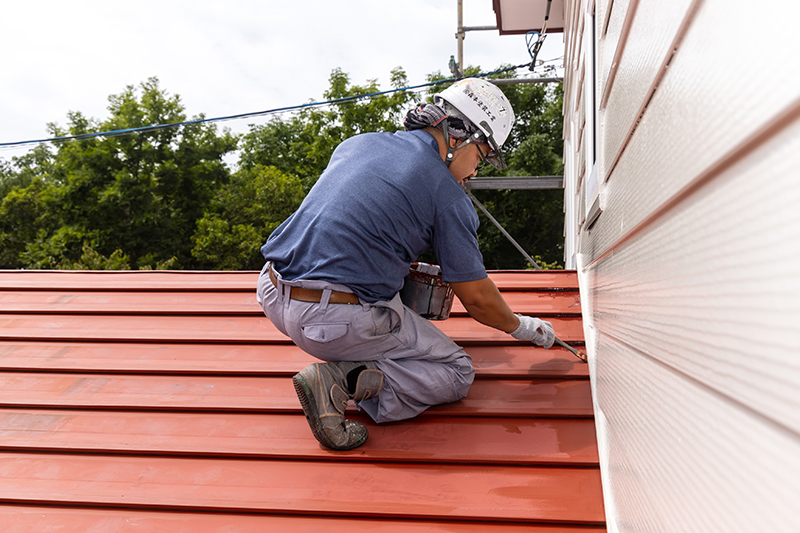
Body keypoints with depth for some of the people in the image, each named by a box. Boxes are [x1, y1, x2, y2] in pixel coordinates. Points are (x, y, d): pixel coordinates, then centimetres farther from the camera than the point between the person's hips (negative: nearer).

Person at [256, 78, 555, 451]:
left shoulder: (357, 142, 14)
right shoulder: (448, 195, -4)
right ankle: (344, 379, -10)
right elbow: (477, 298, 2)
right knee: (456, 373, 10)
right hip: (335, 321, -8)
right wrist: (523, 328, 23)